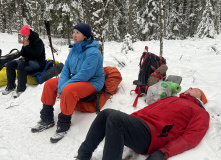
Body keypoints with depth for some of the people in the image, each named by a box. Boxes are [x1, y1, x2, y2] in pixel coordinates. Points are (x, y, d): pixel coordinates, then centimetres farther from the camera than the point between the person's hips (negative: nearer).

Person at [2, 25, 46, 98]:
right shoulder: (26, 41, 8)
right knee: (9, 64, -3)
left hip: (38, 63, -9)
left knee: (21, 65, -35)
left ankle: (21, 88, -26)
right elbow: (23, 54, 11)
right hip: (28, 61, 9)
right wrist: (24, 46, -6)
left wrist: (27, 46, -19)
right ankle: (11, 86, 1)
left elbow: (35, 55, -23)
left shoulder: (38, 41, -14)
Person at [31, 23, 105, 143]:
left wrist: (63, 87, -23)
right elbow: (66, 68, 4)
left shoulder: (93, 52, -22)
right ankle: (47, 120, 9)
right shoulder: (74, 49, 4)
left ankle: (63, 126, -16)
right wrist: (61, 86, -13)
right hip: (75, 79, 9)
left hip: (92, 83, -9)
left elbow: (84, 75, -27)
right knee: (49, 84, 0)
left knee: (68, 90, -35)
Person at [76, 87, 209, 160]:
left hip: (152, 137, -6)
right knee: (107, 113, -15)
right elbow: (148, 109, 25)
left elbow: (189, 138, -1)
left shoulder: (200, 113, 16)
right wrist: (127, 120, 10)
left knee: (115, 117, -28)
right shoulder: (172, 99, 34)